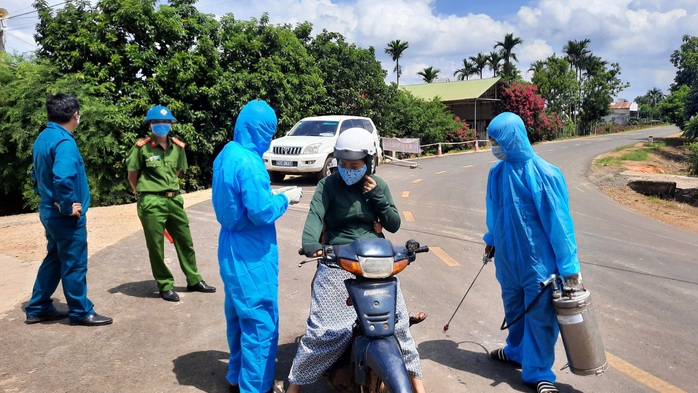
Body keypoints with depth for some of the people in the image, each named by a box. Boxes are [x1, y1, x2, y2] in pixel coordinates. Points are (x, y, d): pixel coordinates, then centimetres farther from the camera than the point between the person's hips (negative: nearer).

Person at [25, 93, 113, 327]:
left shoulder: (43, 138, 11)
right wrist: (69, 206, -22)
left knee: (54, 260, 20)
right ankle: (81, 312, 14)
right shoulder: (64, 141, -20)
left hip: (49, 211, 10)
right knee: (74, 264, 2)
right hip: (66, 216, -10)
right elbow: (62, 178, -34)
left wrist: (47, 197, 15)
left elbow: (37, 175, 19)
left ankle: (37, 309, 29)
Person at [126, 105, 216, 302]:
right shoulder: (142, 147, -8)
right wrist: (143, 195, 9)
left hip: (174, 199, 5)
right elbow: (132, 176, 1)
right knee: (156, 247, 5)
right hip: (151, 203, -5)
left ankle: (194, 280, 27)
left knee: (185, 241, 13)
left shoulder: (178, 146, 4)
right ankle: (165, 286, 18)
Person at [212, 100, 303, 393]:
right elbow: (261, 213, -24)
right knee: (261, 323, 1)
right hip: (252, 255, -10)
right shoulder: (249, 162, -23)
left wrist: (271, 194, 8)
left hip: (232, 250, 10)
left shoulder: (227, 154, 8)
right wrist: (285, 198, -8)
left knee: (238, 317, 22)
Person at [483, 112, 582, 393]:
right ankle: (517, 350, 45)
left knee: (539, 314, 5)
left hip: (537, 259, -6)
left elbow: (558, 220, -16)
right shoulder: (497, 172, -2)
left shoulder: (543, 174, -19)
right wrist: (492, 239, 25)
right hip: (507, 256, 6)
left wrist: (568, 264, -14)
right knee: (513, 307, 22)